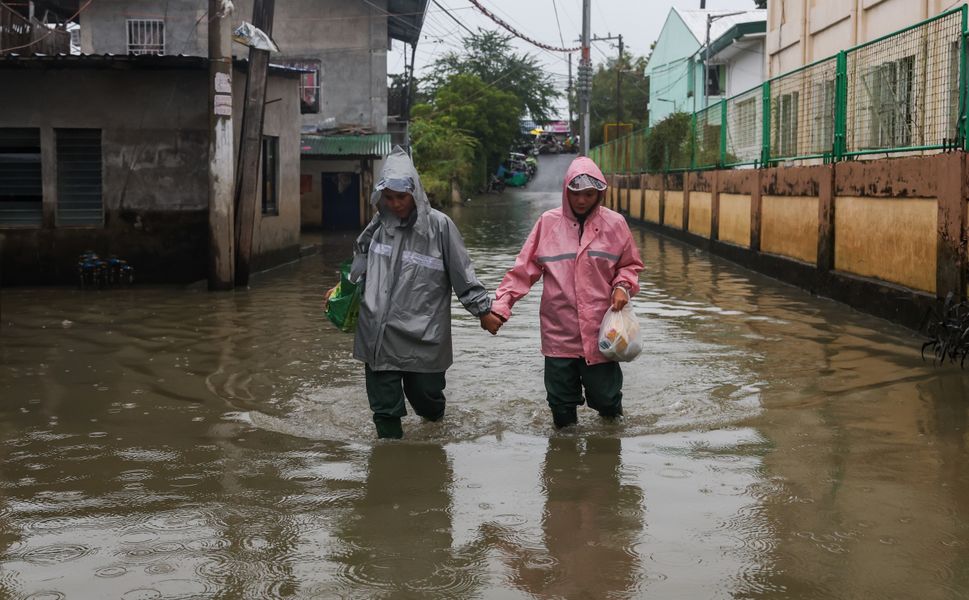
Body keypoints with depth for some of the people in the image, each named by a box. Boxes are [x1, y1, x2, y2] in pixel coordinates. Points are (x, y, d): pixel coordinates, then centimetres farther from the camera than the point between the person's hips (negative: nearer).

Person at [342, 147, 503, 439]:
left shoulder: (438, 225, -8)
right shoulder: (378, 225, 5)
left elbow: (462, 274, -2)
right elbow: (360, 261, 23)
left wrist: (483, 310, -1)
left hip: (422, 338, -3)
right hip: (379, 337, 3)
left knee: (426, 400, 11)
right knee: (385, 411, 4)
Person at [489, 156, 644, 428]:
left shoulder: (614, 224, 0)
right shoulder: (548, 223, -1)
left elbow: (631, 265, 12)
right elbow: (524, 269, 1)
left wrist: (623, 286, -8)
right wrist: (501, 304, -8)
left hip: (599, 331, 0)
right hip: (558, 332, 0)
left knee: (605, 399, 7)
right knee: (561, 404, 8)